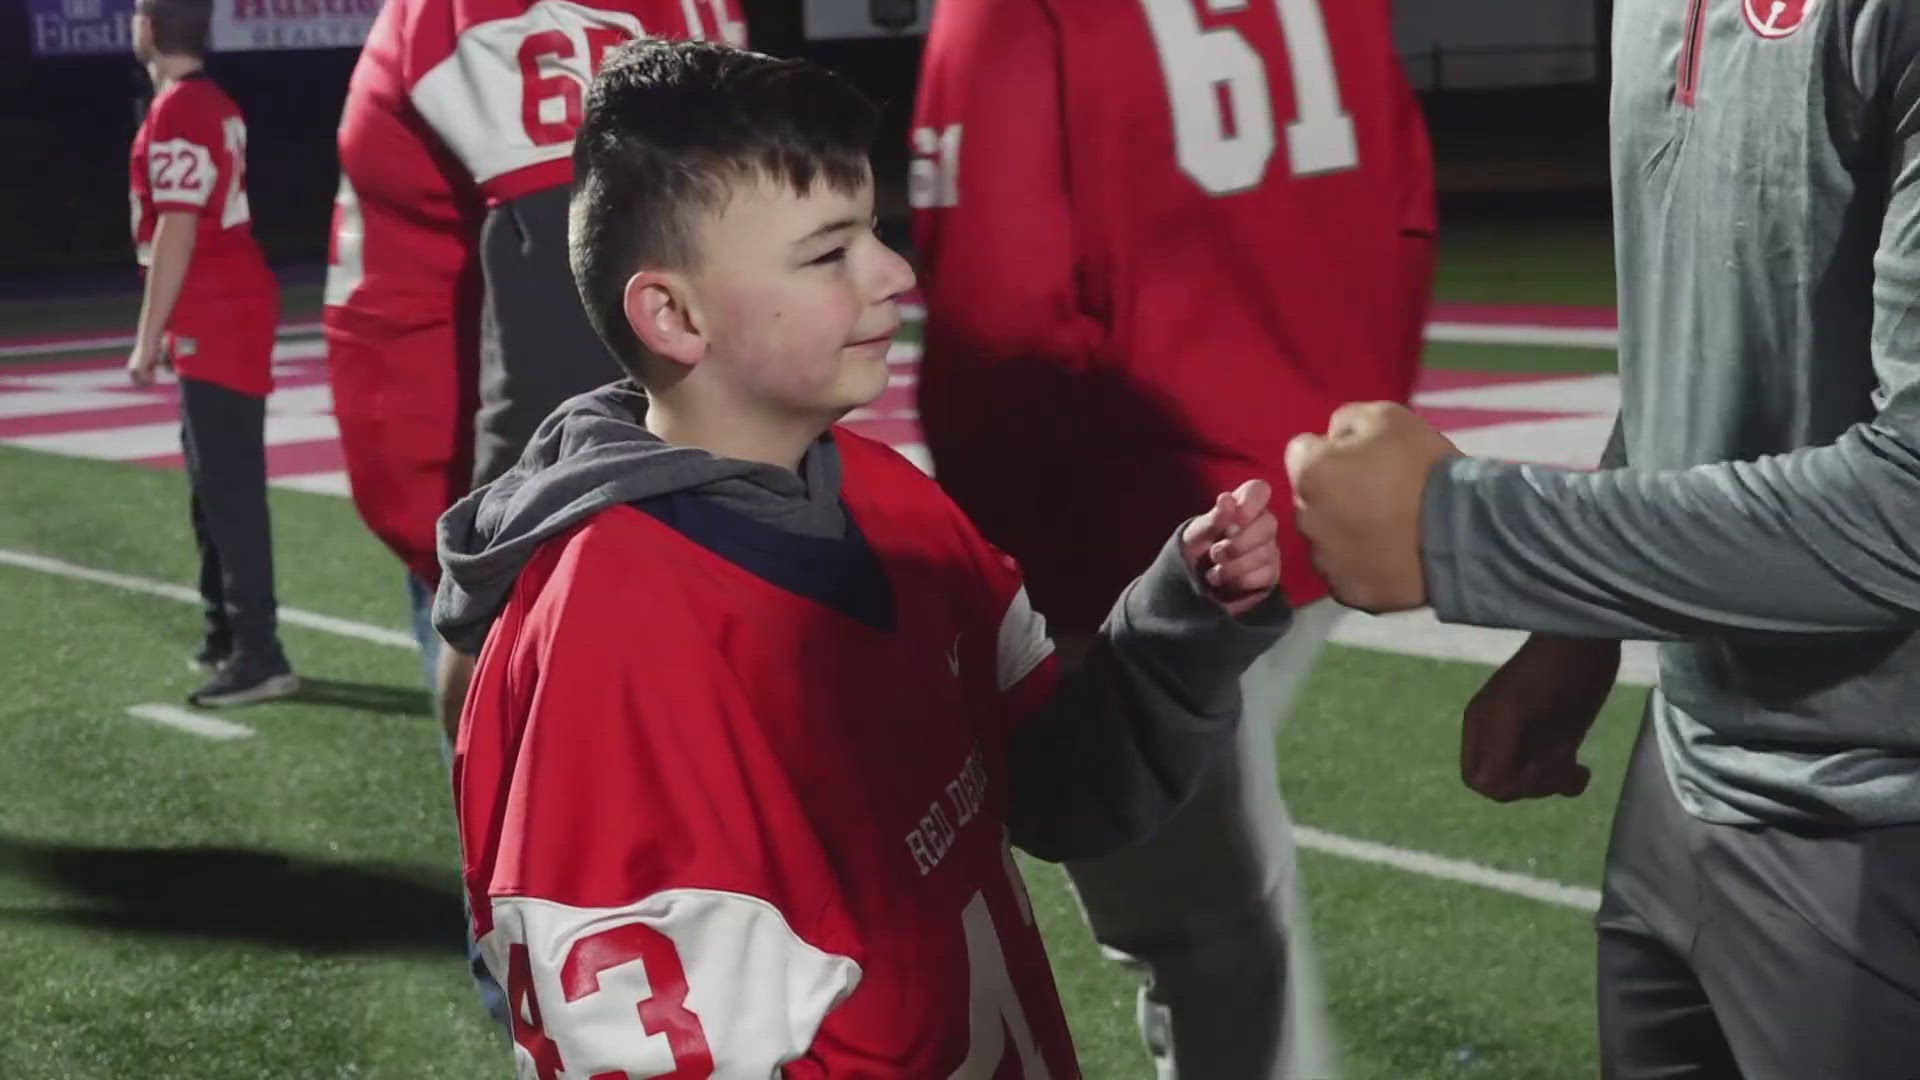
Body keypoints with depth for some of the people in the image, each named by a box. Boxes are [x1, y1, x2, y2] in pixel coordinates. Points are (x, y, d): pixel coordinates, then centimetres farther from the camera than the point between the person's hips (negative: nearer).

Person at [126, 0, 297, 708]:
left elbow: (175, 234, -20)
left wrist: (148, 338, -18)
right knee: (214, 482, 17)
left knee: (230, 488, -11)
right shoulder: (215, 105, 15)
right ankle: (226, 633, 26)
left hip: (216, 322, -10)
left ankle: (260, 655, -12)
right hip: (228, 312, 10)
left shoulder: (175, 112, -15)